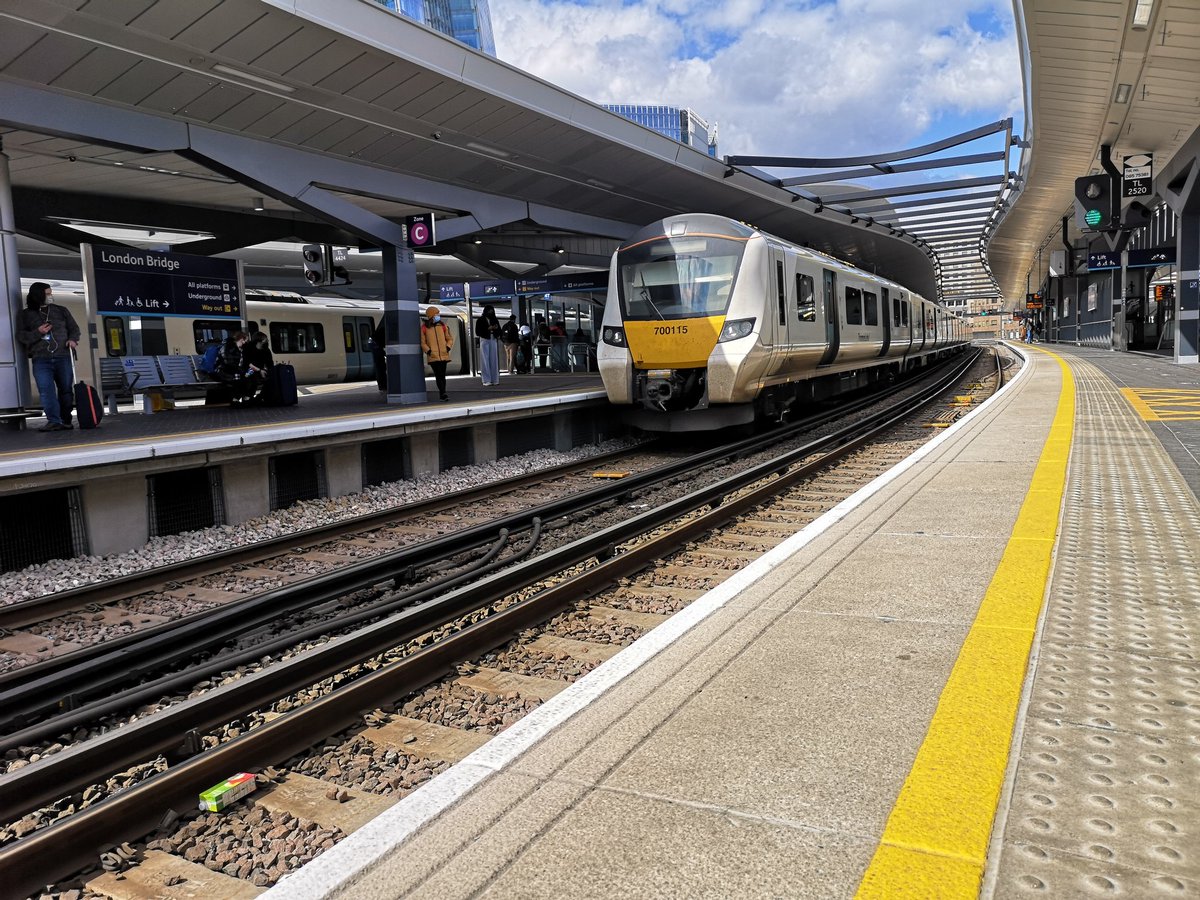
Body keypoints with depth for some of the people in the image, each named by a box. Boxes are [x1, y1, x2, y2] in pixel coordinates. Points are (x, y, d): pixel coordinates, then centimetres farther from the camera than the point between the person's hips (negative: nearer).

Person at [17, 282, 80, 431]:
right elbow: (20, 336, 8)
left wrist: (72, 339, -3)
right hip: (41, 360, -1)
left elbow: (74, 328, 18)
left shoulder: (61, 311, 17)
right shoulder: (25, 315, 13)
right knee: (46, 390, -14)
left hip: (63, 358, 1)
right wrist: (38, 333, -9)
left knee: (66, 389, 1)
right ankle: (54, 421, -19)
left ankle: (66, 421, 9)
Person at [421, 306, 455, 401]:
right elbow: (422, 342, 3)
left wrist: (448, 347, -5)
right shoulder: (424, 328, 0)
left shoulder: (443, 326, 8)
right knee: (438, 375, -12)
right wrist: (428, 350, -12)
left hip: (444, 355, 3)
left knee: (442, 375, 9)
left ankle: (442, 393, 18)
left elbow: (450, 338, 13)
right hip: (433, 356, -3)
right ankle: (443, 393, -16)